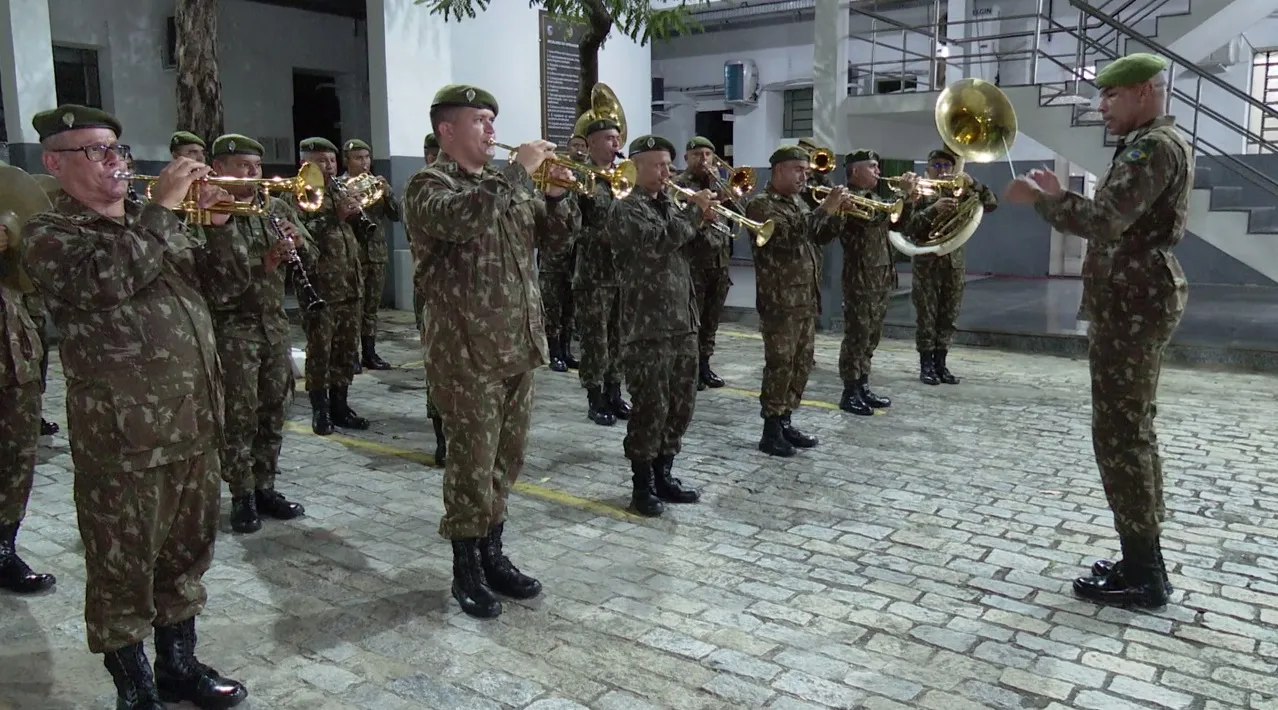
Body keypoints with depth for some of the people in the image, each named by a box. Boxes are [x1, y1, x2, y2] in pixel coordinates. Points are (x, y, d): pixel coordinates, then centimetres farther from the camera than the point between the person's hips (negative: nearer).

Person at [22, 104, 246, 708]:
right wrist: (162, 207, -19)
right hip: (123, 436, -7)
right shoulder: (48, 233, -4)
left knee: (186, 553, 17)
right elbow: (104, 279, -25)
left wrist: (216, 228, 6)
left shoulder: (148, 224, 15)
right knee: (123, 569, 5)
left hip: (193, 424, 7)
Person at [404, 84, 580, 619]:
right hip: (467, 353, -7)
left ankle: (493, 555, 28)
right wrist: (518, 170, -21)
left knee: (505, 461, 14)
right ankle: (467, 571, 15)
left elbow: (557, 232, 16)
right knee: (472, 465, 1)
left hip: (517, 347, 7)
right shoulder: (429, 185, -6)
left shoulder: (506, 184, 16)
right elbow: (462, 219, -29)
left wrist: (557, 193, -2)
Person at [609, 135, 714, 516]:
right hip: (646, 325, -8)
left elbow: (693, 250, 18)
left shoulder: (670, 205, 18)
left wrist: (703, 222, 1)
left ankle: (663, 475, 24)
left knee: (681, 404, 11)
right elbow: (658, 241, -22)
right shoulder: (625, 208, -6)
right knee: (650, 407, -3)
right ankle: (642, 485, 9)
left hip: (682, 321, 8)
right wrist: (695, 211, -12)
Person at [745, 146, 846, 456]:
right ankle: (771, 431, 2)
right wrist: (824, 210, -21)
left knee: (801, 364, 11)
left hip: (807, 298, 9)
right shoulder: (761, 204, -10)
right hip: (780, 300, -9)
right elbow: (788, 236, -24)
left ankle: (785, 422, 21)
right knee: (780, 365, -6)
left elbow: (820, 237, 20)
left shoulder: (798, 202, 17)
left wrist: (837, 214, 2)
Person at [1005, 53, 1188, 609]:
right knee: (1133, 429, 14)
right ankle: (1143, 561, 23)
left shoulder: (1154, 146, -15)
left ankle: (1142, 574, 1)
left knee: (1120, 435, -7)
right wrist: (1060, 195, 12)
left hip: (1131, 303, -11)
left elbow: (1104, 223, -27)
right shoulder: (1155, 145, 19)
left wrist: (1039, 198, -15)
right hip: (1136, 300, 11)